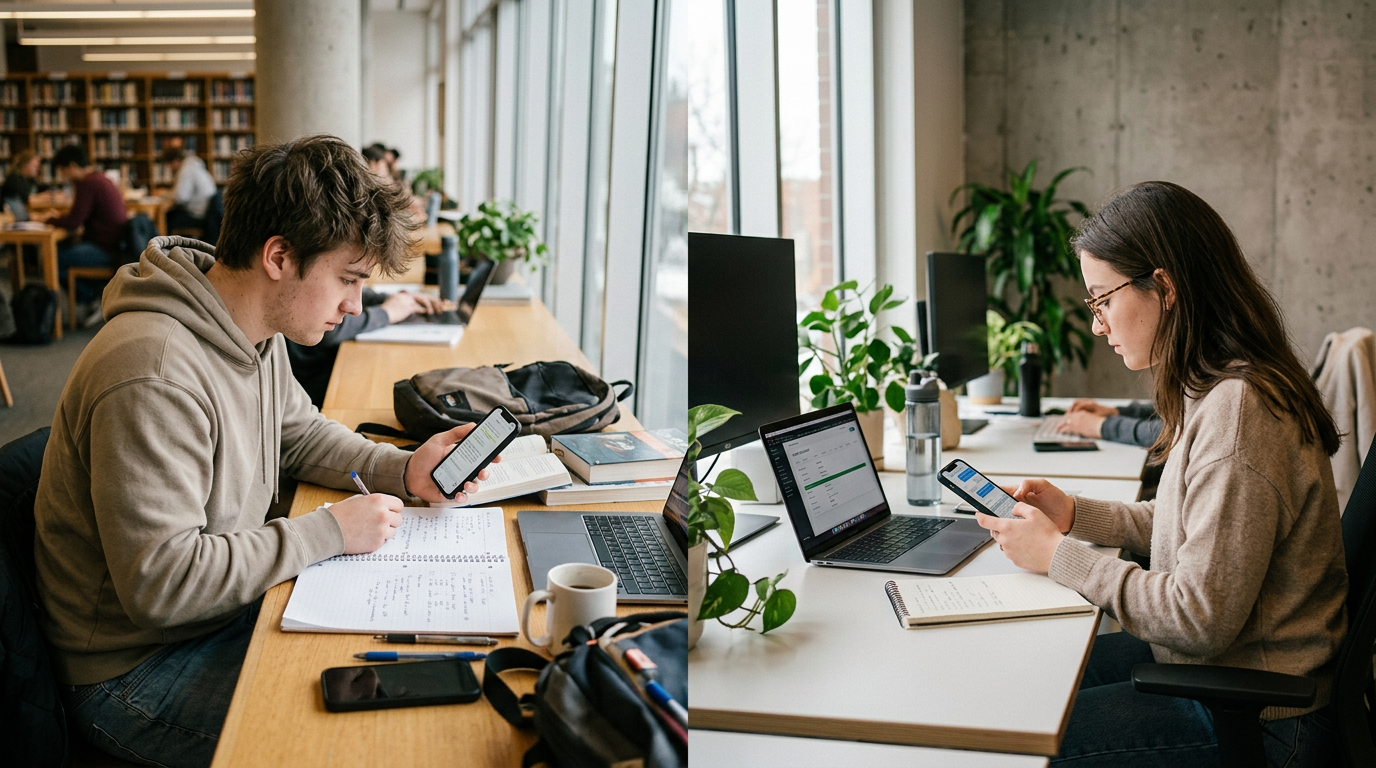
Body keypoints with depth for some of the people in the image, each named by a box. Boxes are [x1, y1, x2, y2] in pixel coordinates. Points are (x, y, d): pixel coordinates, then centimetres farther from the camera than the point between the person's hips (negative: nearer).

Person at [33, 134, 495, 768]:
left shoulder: (258, 334, 1)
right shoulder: (153, 377, -30)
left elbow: (301, 435, 18)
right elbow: (159, 581, -31)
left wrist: (403, 471, -1)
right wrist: (329, 533, -25)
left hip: (232, 604, 9)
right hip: (135, 674, -9)